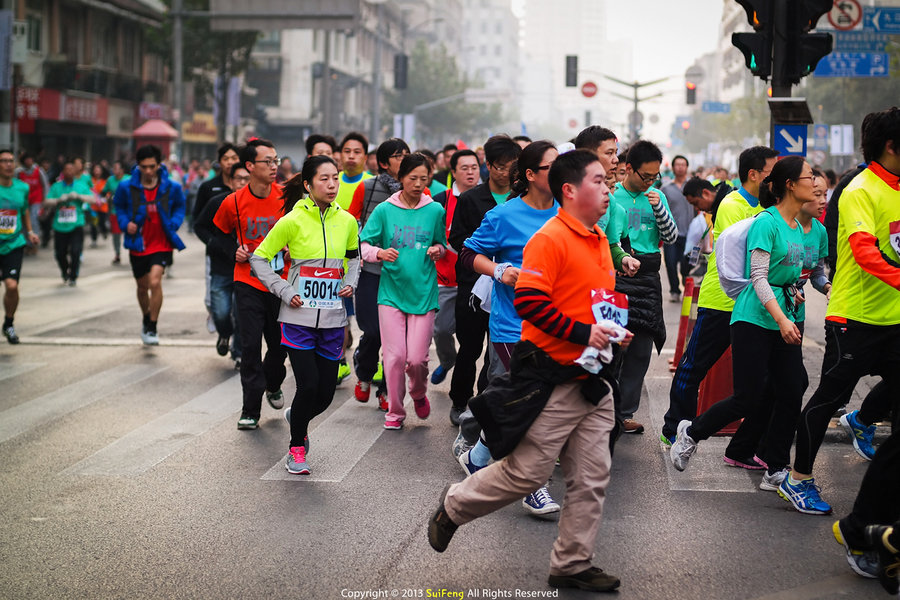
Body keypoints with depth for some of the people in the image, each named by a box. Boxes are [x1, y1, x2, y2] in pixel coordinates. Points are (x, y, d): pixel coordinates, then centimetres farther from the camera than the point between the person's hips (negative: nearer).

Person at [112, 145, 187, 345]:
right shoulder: (127, 187, -6)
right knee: (142, 287, 17)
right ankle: (146, 320, 44)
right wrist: (125, 223, -6)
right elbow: (119, 207, 12)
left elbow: (180, 207, 12)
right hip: (138, 245, 2)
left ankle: (151, 328, -10)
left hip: (161, 244, -2)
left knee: (155, 281, -22)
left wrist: (173, 224, -5)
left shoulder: (171, 188, -6)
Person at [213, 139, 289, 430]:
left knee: (280, 344, 9)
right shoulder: (233, 203, -6)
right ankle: (251, 410, 5)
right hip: (248, 282, -1)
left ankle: (272, 383, 42)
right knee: (250, 345, -4)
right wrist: (235, 252, -3)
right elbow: (219, 232, 12)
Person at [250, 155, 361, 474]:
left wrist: (350, 282, 6)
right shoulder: (292, 221, -8)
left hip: (332, 317, 4)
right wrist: (283, 290, -8)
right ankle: (296, 448, 14)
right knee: (308, 385, -11)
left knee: (325, 394, 4)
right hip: (299, 316, -4)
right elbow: (259, 259, 0)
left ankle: (296, 415, 39)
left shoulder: (347, 221, 4)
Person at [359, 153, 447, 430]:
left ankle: (418, 393, 29)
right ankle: (395, 411, 16)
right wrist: (380, 253, -17)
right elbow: (362, 245, 2)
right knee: (395, 355, -4)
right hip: (391, 290, 0)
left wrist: (437, 250, -6)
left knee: (417, 358, -4)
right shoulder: (384, 210, 1)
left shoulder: (435, 210, 4)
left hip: (423, 291, 0)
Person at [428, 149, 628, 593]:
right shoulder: (550, 239, -15)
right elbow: (529, 302, -24)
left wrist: (614, 330, 9)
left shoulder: (600, 241, 13)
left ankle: (572, 565, 19)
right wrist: (581, 333, -23)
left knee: (591, 480, 8)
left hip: (592, 381, 8)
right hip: (552, 381, -8)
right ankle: (454, 506, 24)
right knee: (526, 473, 1)